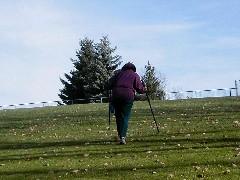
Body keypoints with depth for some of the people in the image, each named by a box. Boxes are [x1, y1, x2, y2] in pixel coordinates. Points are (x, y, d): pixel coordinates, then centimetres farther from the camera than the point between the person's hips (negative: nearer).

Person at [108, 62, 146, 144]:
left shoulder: (120, 73, 20)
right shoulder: (135, 75, 13)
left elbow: (110, 84, 13)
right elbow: (139, 89, 6)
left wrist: (113, 88, 31)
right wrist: (144, 89, 26)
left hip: (116, 95, 3)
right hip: (128, 96, -2)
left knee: (118, 116, 14)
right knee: (125, 117, -1)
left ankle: (120, 135, 19)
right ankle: (122, 137, -13)